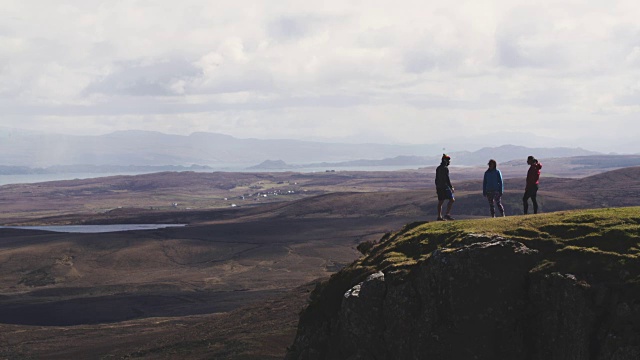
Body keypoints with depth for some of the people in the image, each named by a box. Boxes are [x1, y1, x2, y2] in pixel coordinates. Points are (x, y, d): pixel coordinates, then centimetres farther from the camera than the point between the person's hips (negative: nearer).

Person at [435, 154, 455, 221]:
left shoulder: (438, 168, 15)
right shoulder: (445, 168, -12)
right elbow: (447, 178, -17)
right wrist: (451, 187, -14)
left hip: (439, 187, 9)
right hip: (445, 187, -9)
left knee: (440, 202, 9)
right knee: (452, 200, -4)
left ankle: (439, 216, 9)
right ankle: (447, 214, -10)